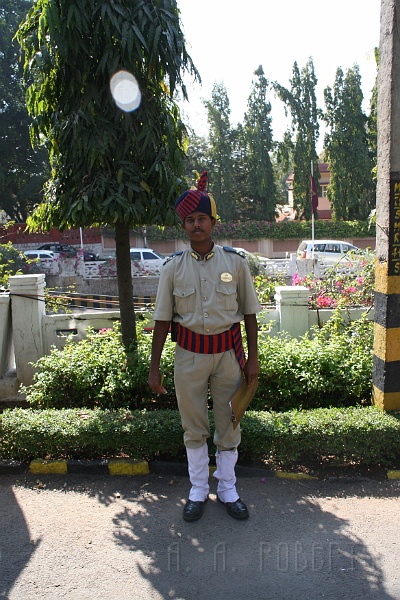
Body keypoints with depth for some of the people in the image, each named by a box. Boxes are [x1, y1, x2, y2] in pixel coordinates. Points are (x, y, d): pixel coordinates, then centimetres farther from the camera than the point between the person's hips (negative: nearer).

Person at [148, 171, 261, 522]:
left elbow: (249, 312, 4)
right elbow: (163, 320, 0)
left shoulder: (235, 262, -2)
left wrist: (253, 358, 1)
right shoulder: (174, 267, -2)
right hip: (189, 354, 0)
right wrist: (154, 368, -1)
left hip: (228, 352, 0)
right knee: (194, 427, 13)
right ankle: (198, 490, 32)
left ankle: (228, 490, 33)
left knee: (228, 424, 12)